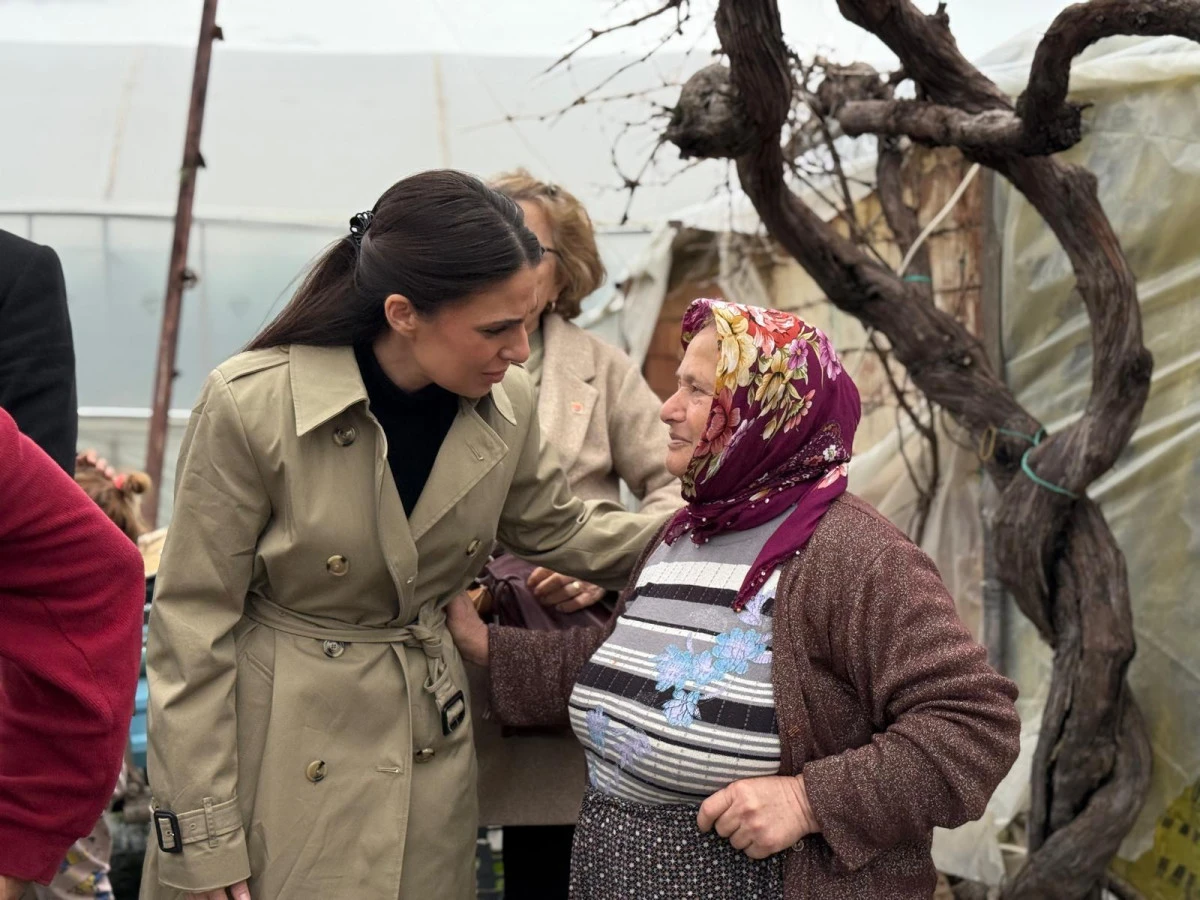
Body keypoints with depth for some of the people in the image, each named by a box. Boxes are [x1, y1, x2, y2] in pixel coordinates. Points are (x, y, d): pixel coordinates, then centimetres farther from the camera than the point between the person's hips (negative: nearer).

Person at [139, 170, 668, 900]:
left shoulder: (506, 404, -6)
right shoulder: (250, 407, -20)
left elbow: (562, 532, 14)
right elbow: (193, 626, -14)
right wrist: (202, 839, -13)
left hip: (428, 752, 4)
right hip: (282, 759, -4)